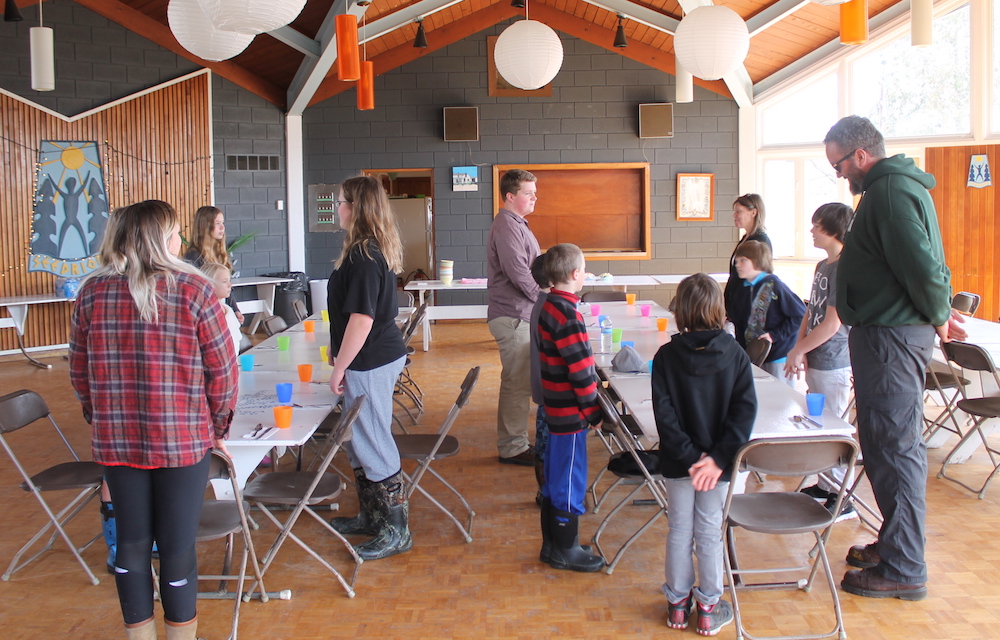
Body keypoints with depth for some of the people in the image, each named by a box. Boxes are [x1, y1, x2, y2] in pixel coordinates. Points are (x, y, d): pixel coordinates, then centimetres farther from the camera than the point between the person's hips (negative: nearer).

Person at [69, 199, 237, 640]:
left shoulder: (93, 293, 0)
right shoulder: (193, 290, -11)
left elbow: (79, 371, 7)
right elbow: (222, 369, -9)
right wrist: (217, 426, 5)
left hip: (115, 441, 3)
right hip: (182, 439, -3)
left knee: (131, 542, 16)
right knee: (178, 545, 9)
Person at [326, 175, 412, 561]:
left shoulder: (363, 256, -19)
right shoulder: (377, 250, 12)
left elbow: (361, 318, -23)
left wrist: (339, 368, -16)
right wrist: (339, 350, 26)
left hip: (369, 363, -10)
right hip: (380, 356, 10)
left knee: (372, 446, -1)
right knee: (360, 444, 19)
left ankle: (396, 530, 9)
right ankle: (371, 516, 32)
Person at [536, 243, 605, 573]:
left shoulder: (549, 307, 7)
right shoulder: (568, 316, -22)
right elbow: (580, 370, -22)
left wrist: (592, 381, 17)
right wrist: (593, 410, -13)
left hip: (556, 408, 10)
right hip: (571, 412, -10)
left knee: (554, 480, 17)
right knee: (570, 481, 3)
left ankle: (551, 545, 29)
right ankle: (566, 551, 16)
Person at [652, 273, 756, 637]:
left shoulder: (666, 356, -9)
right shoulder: (735, 354, -7)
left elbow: (664, 413, -15)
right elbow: (746, 408, -14)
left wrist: (688, 456, -12)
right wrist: (718, 458, -16)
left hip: (678, 461, 0)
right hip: (718, 462, 0)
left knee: (679, 531, 13)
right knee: (710, 532, 11)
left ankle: (677, 605, 26)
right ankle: (709, 609, 22)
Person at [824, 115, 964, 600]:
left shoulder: (890, 192, -17)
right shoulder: (898, 186, 17)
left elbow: (923, 267, -25)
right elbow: (926, 267, 21)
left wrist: (937, 317, -10)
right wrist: (938, 314, 12)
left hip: (892, 338, -11)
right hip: (889, 333, 11)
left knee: (895, 447, -4)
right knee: (893, 445, 18)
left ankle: (903, 570, 6)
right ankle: (895, 543, 31)